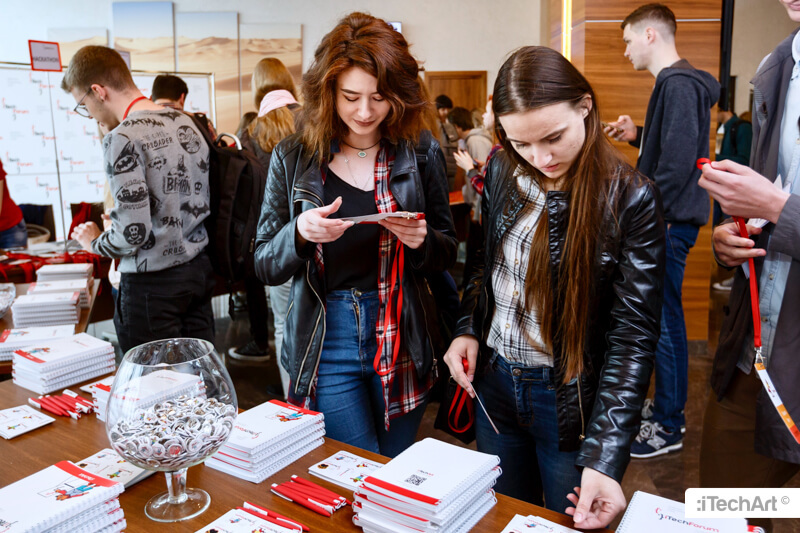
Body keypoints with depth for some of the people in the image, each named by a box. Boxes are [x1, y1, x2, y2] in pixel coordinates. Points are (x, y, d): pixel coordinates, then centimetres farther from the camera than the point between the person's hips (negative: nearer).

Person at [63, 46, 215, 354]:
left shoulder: (123, 138, -17)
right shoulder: (186, 123, 7)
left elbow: (134, 232, -21)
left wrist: (95, 242, 0)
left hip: (154, 282, -8)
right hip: (200, 270, 8)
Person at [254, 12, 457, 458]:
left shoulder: (421, 152, -1)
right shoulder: (293, 158, -2)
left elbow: (447, 256, 6)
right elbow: (266, 266, 1)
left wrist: (422, 242, -17)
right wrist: (299, 233, -20)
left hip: (403, 341, 2)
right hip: (325, 342, -1)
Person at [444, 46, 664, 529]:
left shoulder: (631, 198, -18)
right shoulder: (501, 173, -4)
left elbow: (634, 334, -20)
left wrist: (606, 456, -25)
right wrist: (467, 330, -4)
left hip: (571, 400, -4)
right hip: (493, 383, 4)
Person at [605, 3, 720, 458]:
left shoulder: (679, 84, -15)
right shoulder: (675, 83, 17)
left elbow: (678, 161, -23)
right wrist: (638, 135, 11)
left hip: (669, 223, -10)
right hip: (667, 221, 10)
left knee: (663, 323, -2)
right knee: (664, 319, 16)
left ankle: (668, 428, 10)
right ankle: (668, 409, 29)